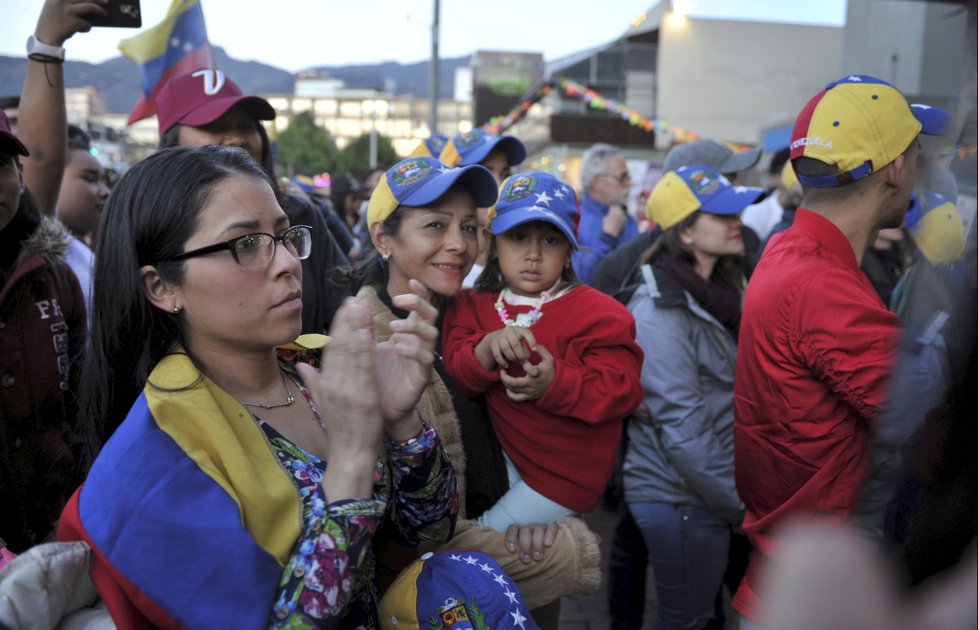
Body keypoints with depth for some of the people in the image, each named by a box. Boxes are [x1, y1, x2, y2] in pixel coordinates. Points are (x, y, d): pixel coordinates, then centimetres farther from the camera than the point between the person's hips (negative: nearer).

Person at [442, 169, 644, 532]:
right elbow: (456, 372, -9)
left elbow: (622, 390, -20)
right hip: (506, 454, 5)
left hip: (564, 473, -5)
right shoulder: (475, 305, 1)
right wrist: (487, 349, -32)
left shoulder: (598, 313, -13)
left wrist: (556, 383, -36)